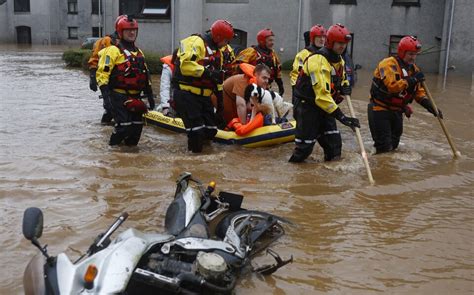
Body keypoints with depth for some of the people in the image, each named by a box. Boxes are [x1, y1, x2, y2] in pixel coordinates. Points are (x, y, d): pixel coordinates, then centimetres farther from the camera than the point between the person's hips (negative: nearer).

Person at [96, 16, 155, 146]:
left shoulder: (139, 52, 18)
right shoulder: (113, 51, -6)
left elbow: (145, 75, 23)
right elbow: (102, 73, -13)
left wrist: (150, 95, 19)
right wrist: (106, 93, -23)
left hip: (135, 97, 7)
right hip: (119, 95, -7)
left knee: (137, 124, 7)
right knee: (124, 125, -13)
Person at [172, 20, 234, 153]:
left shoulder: (217, 52, 18)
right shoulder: (196, 42, -12)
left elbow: (218, 80, 23)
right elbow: (185, 65, -27)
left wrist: (220, 103, 23)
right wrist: (207, 72, -24)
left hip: (204, 96, 9)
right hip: (186, 94, -9)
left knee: (211, 131, 6)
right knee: (197, 132, -15)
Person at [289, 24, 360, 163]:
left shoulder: (339, 60, 7)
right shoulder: (318, 60, -25)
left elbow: (341, 80, 24)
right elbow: (321, 94, -32)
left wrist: (344, 87, -4)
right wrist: (342, 117, -34)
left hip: (324, 107, 9)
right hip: (306, 106, -8)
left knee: (334, 145, 4)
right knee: (304, 147, -6)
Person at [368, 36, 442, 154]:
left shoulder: (413, 69, 6)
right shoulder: (388, 64, -18)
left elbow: (419, 92, 8)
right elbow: (392, 86, -32)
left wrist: (431, 107, -5)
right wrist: (413, 79, -28)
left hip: (396, 111, 8)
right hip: (380, 109, -8)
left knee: (393, 145, 17)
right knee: (384, 148, -10)